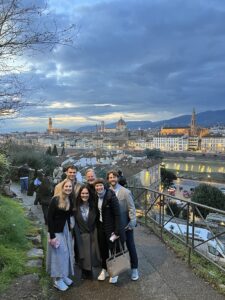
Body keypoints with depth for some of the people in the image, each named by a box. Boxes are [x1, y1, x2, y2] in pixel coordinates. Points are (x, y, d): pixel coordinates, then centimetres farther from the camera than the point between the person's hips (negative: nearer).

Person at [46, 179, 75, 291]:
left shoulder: (71, 200, 0)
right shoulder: (55, 200, -17)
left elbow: (70, 214, 7)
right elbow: (49, 218, -17)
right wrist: (52, 235, -18)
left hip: (67, 230, 6)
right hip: (56, 230, -6)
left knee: (67, 252, 14)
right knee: (59, 253, 2)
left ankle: (64, 276, 31)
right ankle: (57, 279, 18)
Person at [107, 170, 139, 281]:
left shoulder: (125, 192, -16)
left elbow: (132, 208, -13)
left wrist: (132, 223, -16)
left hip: (126, 225, -3)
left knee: (131, 247, 12)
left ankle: (134, 269, 29)